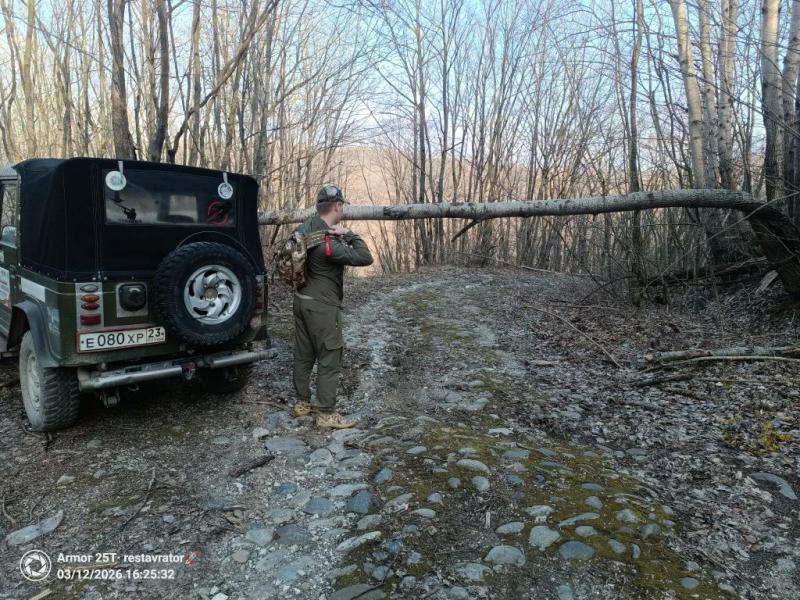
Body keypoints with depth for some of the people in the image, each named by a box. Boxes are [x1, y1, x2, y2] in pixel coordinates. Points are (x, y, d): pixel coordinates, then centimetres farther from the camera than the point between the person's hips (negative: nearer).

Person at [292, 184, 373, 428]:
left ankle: (302, 402, 30)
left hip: (302, 299, 9)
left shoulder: (306, 227, 1)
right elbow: (365, 258, -26)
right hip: (322, 306, -9)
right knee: (329, 359, 1)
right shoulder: (329, 243, -25)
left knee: (303, 355, 17)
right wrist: (348, 234, -17)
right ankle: (326, 413, 8)